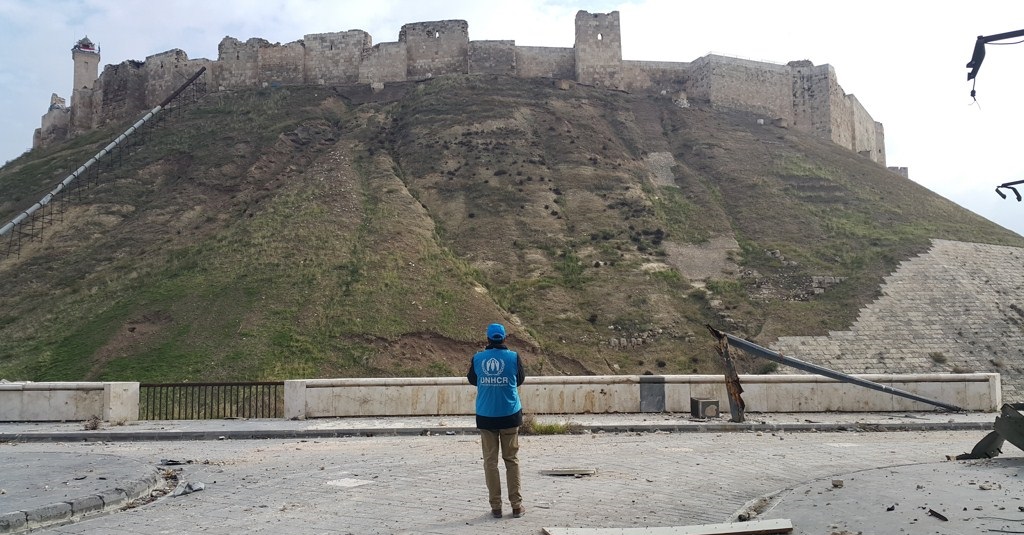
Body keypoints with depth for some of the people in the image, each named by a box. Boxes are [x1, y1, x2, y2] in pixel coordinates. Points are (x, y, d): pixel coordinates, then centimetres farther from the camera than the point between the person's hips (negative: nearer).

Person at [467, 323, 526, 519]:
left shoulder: (477, 358, -4)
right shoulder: (513, 357, -6)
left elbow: (472, 380, 13)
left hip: (486, 416, 0)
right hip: (509, 415, 0)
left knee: (490, 461, 7)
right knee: (511, 460, 9)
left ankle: (495, 506, 8)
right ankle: (516, 505, 10)